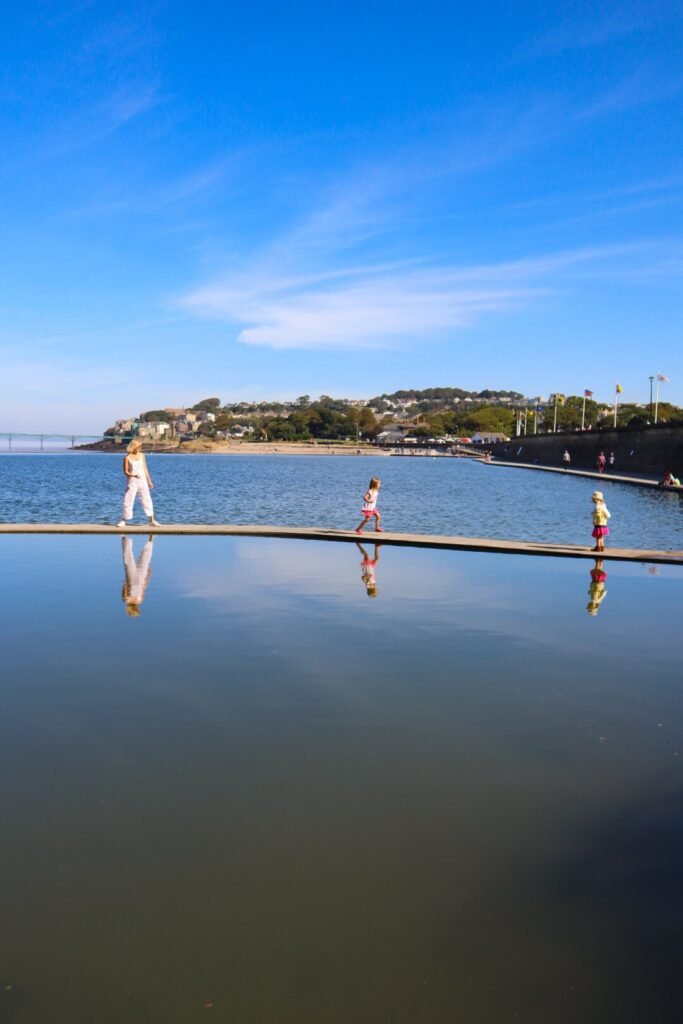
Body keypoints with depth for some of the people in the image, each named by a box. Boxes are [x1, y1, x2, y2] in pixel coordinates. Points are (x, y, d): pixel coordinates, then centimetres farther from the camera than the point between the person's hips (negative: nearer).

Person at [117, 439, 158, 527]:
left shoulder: (141, 455, 6)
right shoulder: (127, 458, -6)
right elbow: (125, 472, -7)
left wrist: (149, 480, 12)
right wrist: (134, 475, -24)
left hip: (142, 481, 3)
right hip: (132, 482, -3)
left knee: (147, 500, 1)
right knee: (128, 500, -1)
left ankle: (152, 520, 4)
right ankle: (123, 521, 11)